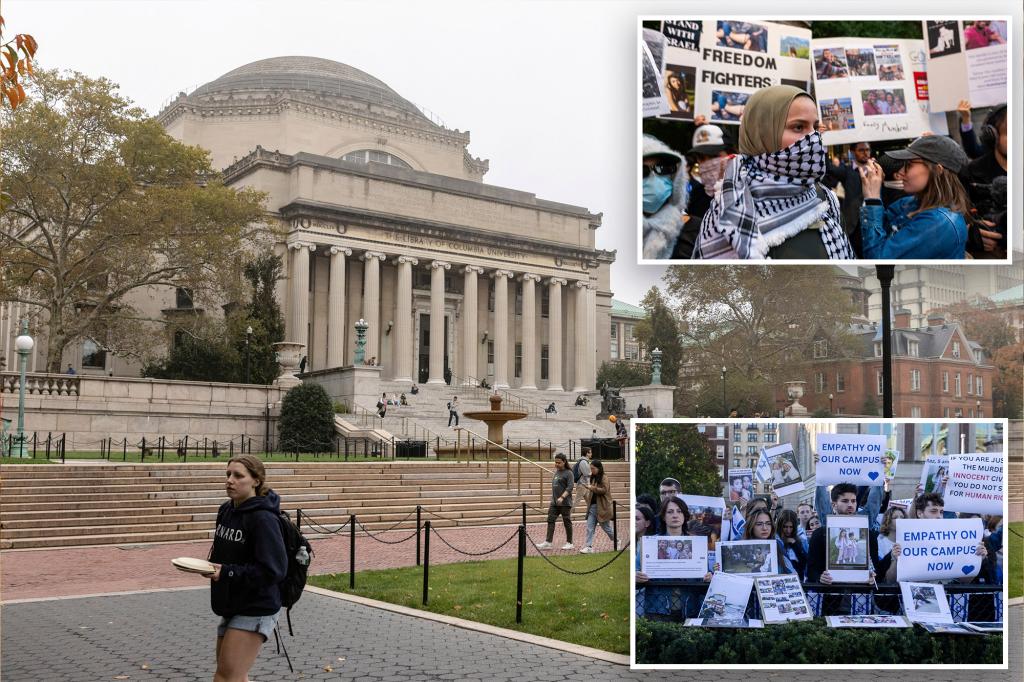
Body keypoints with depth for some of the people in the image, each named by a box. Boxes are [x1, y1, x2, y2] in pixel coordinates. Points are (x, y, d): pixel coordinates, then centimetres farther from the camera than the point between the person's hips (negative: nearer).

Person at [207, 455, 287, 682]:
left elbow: (274, 570, -25)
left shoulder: (263, 519, -20)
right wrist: (213, 566, 1)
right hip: (230, 607, 9)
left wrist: (226, 572, -25)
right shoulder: (226, 510, 5)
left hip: (254, 610, -9)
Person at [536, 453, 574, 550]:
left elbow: (570, 487, -16)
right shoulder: (556, 472, 14)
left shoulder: (568, 473, -8)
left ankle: (569, 543, 13)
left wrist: (562, 497, -28)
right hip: (554, 502, 7)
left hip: (565, 503, -7)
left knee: (567, 522, 2)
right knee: (550, 520, -2)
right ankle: (548, 542, -5)